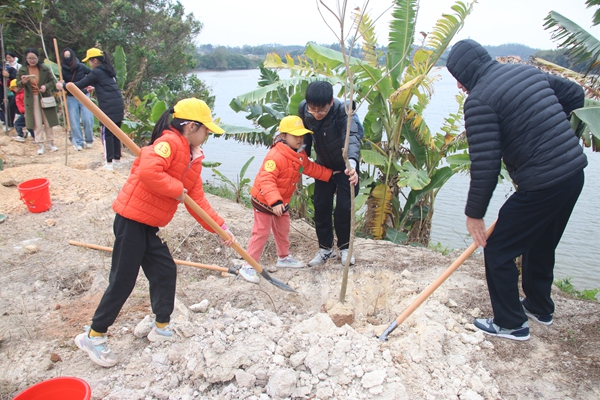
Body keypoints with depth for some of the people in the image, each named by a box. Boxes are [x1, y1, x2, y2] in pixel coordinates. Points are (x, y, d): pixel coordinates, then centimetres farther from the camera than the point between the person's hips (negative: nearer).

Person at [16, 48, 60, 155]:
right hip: (31, 100, 0)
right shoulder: (22, 70, 0)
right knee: (37, 124, 1)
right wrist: (23, 82, -21)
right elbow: (18, 84, 2)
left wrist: (46, 86, -20)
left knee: (48, 123, 8)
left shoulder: (45, 68, -3)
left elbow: (52, 81, 1)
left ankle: (50, 143, 20)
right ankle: (40, 145, 10)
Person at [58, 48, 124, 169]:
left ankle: (109, 163, -1)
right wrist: (95, 88, 39)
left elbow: (80, 84, -3)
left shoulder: (96, 72, -6)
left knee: (107, 134, -2)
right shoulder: (109, 70, 17)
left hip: (108, 107, -8)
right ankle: (117, 159, 20)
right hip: (118, 104, 8)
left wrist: (63, 86, 10)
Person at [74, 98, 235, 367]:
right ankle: (93, 336, 17)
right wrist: (177, 189, -21)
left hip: (149, 226, 9)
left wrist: (220, 227, 5)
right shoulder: (169, 142, -18)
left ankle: (161, 327, 30)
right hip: (132, 220, -9)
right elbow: (148, 171, -35)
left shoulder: (193, 159, 11)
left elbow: (197, 200, 11)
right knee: (123, 280, -1)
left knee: (165, 271, 13)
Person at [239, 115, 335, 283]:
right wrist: (274, 202, -48)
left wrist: (330, 174, 11)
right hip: (264, 200, -9)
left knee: (283, 230, 21)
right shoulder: (275, 156, -31)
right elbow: (266, 180, -38)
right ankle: (248, 266, 6)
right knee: (261, 232, -4)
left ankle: (284, 257, 42)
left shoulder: (300, 155, -1)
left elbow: (311, 168, 14)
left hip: (282, 201, 9)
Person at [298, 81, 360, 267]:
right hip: (323, 165, 4)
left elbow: (352, 138, -50)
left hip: (346, 166, -4)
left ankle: (344, 247, 18)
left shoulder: (343, 112, -33)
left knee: (344, 208, -5)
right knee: (321, 206, 2)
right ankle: (325, 248, 18)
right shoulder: (303, 109, -19)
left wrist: (352, 163, -67)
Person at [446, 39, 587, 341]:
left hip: (542, 186, -9)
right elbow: (574, 94, 21)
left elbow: (485, 164, -19)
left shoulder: (479, 100, -15)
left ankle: (511, 323, 20)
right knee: (541, 245, 26)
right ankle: (539, 307, 44)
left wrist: (474, 213, -10)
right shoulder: (527, 72, 10)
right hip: (575, 172, 9)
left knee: (498, 251, 7)